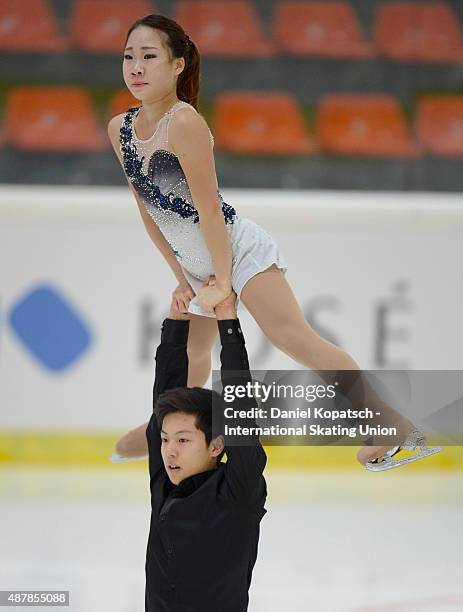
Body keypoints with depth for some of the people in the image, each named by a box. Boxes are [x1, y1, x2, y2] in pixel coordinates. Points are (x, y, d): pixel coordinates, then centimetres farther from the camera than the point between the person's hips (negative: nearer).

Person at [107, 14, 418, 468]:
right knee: (191, 349, 25)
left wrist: (223, 281, -17)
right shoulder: (120, 129, -2)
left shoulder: (183, 122, -24)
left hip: (239, 249, -8)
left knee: (292, 336, -20)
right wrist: (180, 277, 9)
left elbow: (209, 209, -21)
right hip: (197, 266, 8)